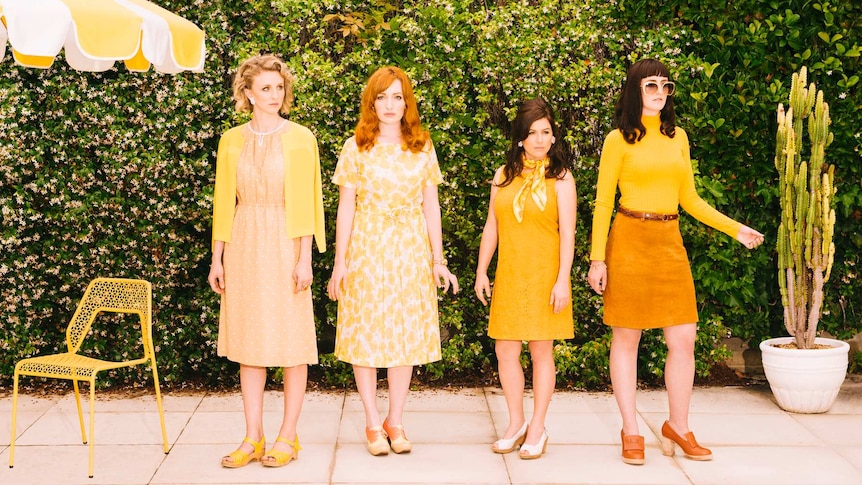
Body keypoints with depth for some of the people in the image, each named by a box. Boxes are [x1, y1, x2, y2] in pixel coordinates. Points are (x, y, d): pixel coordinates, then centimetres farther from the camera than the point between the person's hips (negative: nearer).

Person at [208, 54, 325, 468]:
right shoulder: (232, 141, 7)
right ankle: (253, 438, 14)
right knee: (249, 342, 6)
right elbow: (223, 202, 9)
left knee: (291, 340, 1)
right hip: (244, 247, 3)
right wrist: (217, 259, 6)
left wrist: (304, 258, -11)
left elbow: (306, 202, -5)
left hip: (284, 244, -3)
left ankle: (287, 437, 11)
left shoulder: (299, 138, -2)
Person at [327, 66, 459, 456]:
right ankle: (373, 424, 13)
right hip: (366, 249, -2)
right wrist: (339, 261, -4)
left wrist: (438, 259, 4)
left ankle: (395, 421, 17)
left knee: (408, 333, 5)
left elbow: (431, 205, 8)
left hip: (412, 250, 2)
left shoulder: (423, 147, 7)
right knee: (366, 332, 1)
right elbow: (346, 206, -1)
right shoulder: (357, 147, 0)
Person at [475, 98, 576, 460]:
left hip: (544, 276, -3)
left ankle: (537, 430, 16)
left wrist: (562, 280, -13)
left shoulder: (560, 178, -3)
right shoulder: (504, 175, 8)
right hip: (509, 276, 4)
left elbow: (567, 233, -6)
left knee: (541, 351, 4)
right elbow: (492, 226, 12)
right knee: (505, 351, 5)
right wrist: (481, 271, 9)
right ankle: (516, 424, 22)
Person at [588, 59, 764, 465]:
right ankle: (631, 432, 14)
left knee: (684, 340, 2)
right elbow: (603, 203, -2)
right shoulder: (619, 140, -1)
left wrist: (735, 229, 12)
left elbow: (689, 199, 16)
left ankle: (677, 428, 19)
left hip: (670, 243, 4)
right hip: (629, 241, -4)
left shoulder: (678, 137, 12)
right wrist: (597, 259, -8)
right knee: (626, 339, 2)